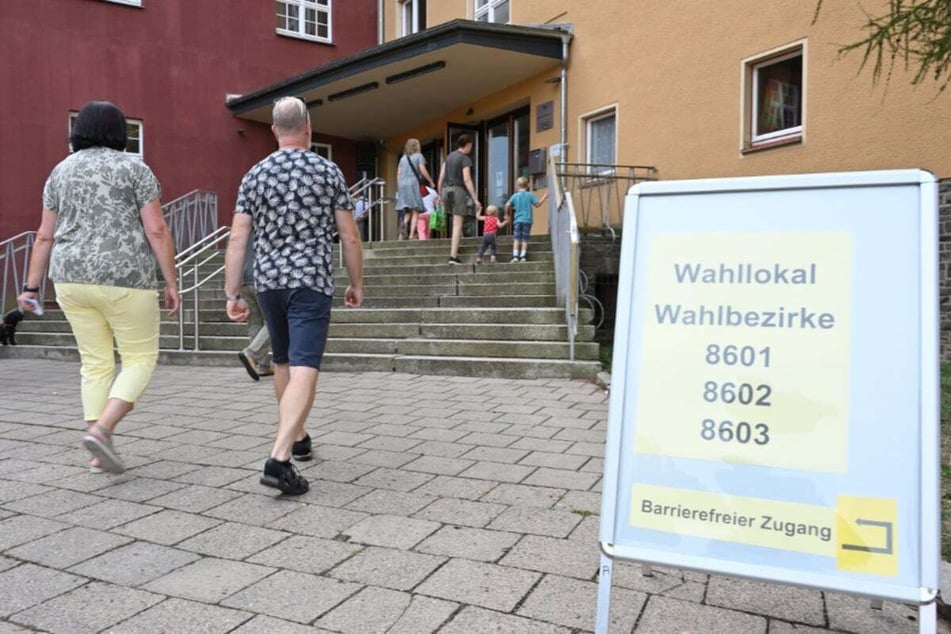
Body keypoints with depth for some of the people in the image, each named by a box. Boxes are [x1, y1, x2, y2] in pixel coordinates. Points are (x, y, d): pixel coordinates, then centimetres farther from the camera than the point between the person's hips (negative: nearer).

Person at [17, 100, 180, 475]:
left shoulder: (61, 172, 10)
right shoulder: (134, 168, -4)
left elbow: (45, 236, 10)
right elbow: (157, 230, -10)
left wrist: (31, 287, 13)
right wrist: (172, 283, -6)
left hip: (74, 278, 5)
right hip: (124, 279, -5)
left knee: (96, 363, 12)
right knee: (141, 360, 5)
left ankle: (99, 453, 9)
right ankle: (101, 430, -13)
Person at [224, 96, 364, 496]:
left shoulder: (254, 175, 5)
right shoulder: (328, 171, -2)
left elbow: (238, 239, 0)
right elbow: (349, 236, -2)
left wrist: (231, 294, 4)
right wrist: (356, 283, 9)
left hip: (268, 281, 4)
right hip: (311, 282, -4)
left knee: (283, 362, 21)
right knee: (303, 369, -9)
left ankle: (298, 438, 36)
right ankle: (279, 459, -21)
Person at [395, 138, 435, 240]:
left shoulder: (403, 158, 18)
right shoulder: (418, 156, 5)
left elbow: (398, 174, 14)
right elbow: (423, 170, -5)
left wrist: (399, 188, 18)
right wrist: (430, 181, 4)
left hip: (402, 185, 5)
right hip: (413, 183, -5)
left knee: (407, 210, 12)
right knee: (415, 211, -4)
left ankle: (404, 222, -21)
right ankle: (411, 234, -15)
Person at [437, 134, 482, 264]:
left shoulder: (449, 156, 15)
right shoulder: (465, 159, -6)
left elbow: (441, 177, 14)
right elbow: (467, 180, -14)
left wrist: (440, 195, 21)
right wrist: (475, 199, -14)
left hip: (446, 190, 7)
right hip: (458, 190, -7)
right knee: (458, 224, -6)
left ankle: (455, 240, 25)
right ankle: (453, 256, -11)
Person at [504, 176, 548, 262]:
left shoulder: (515, 196, 2)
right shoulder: (530, 195, 1)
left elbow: (507, 205, -3)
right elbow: (537, 204, 3)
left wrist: (507, 214, 13)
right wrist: (544, 198, 17)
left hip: (518, 220, 0)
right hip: (527, 220, 0)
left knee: (516, 239, 1)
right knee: (525, 239, 4)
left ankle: (515, 256, -9)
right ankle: (522, 256, -1)